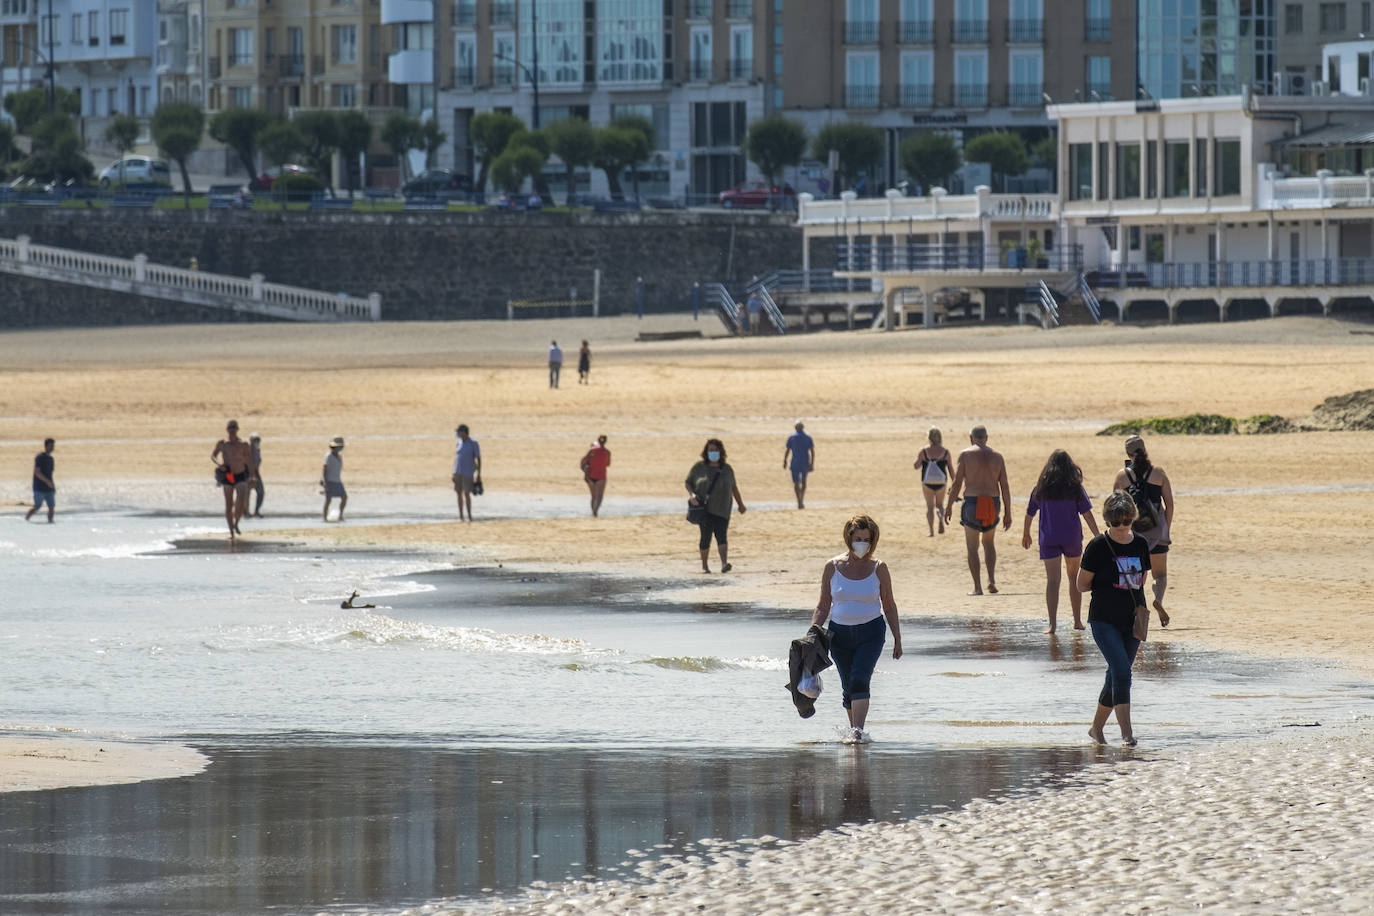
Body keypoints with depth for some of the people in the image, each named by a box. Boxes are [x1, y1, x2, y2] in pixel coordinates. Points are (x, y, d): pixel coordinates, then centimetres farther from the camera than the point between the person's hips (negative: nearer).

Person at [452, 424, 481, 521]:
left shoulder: (473, 443, -9)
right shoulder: (459, 443, 8)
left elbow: (478, 459, -8)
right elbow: (456, 457, 14)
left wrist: (479, 474, -12)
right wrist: (453, 473, 12)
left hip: (468, 473, -5)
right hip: (458, 472, 5)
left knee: (466, 494, -8)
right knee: (459, 493, 4)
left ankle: (469, 516, 3)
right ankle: (460, 516, 10)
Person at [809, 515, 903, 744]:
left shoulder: (878, 569, -3)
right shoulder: (832, 567, -1)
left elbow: (889, 606, 6)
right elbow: (823, 606, 6)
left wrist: (897, 639, 6)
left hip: (871, 632, -2)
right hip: (840, 633, 2)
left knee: (859, 681, -20)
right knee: (848, 688, 9)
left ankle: (857, 732, -25)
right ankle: (854, 728, 26)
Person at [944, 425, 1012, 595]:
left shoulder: (965, 454, -2)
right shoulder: (997, 457, 6)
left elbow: (957, 482, -7)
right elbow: (1005, 486, 4)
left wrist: (949, 506, 0)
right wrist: (1008, 513, 7)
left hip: (972, 503, -3)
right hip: (993, 503, 3)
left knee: (972, 547, 7)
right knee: (988, 543, 23)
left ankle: (977, 586, 1)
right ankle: (992, 580, 7)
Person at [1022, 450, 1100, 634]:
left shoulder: (1041, 488, 1)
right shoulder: (1075, 487, -2)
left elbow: (1029, 513, 9)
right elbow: (1087, 513, -6)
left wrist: (1026, 534, 25)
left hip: (1048, 539, 0)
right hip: (1072, 537, 0)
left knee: (1052, 580, -4)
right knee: (1074, 577, 17)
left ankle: (1052, 623, -16)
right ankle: (1077, 620, 23)